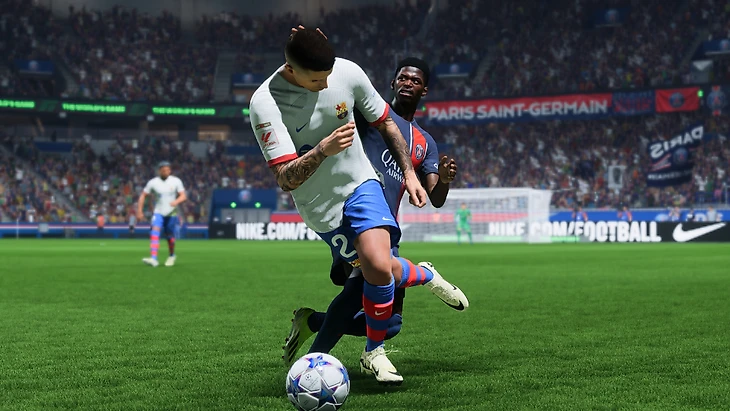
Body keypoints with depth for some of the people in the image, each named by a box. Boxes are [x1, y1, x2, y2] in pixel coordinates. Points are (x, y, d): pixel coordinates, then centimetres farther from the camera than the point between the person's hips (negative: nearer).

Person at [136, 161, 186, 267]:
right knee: (154, 232, -21)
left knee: (170, 236, 7)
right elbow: (143, 196, 5)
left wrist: (176, 201, -26)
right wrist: (139, 211, -1)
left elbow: (183, 196, -4)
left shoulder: (176, 181, -2)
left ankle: (172, 255, 36)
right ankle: (153, 259, -32)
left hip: (171, 214, 0)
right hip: (158, 213, 0)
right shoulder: (153, 182, -2)